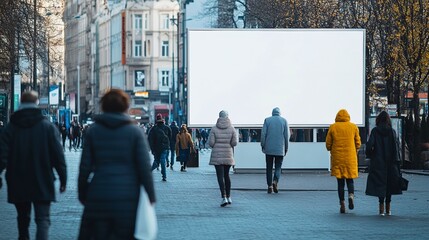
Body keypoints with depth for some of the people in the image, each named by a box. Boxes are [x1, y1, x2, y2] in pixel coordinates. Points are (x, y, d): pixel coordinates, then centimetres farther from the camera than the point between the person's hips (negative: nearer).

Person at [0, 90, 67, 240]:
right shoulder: (48, 127, -3)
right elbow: (58, 156, -5)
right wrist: (63, 178, 1)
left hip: (18, 183, 2)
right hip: (43, 183, -2)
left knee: (23, 217, 20)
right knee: (43, 219, -5)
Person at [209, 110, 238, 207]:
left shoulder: (214, 128, -5)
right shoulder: (232, 128, -1)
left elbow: (211, 142, -8)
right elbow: (234, 142, -6)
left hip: (217, 155, -2)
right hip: (228, 155, 2)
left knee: (220, 176, -3)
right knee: (226, 175, 18)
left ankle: (224, 198, -15)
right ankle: (228, 197, 20)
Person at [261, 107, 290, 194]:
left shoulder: (267, 120, 3)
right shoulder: (284, 121, 4)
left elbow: (263, 134, -2)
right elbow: (286, 135, 3)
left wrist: (263, 145, 6)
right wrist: (286, 148, 10)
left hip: (269, 148, 0)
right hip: (280, 149, 0)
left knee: (269, 167, 7)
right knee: (278, 167, 7)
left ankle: (270, 186, 3)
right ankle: (275, 181, -17)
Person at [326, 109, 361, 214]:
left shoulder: (332, 127, -2)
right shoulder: (353, 127, 0)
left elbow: (328, 144, 2)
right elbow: (358, 143, 4)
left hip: (337, 158, 0)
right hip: (350, 158, 0)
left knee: (340, 181, 6)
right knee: (350, 179, 11)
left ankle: (342, 204, 2)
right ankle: (351, 195, -16)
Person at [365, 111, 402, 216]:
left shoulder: (375, 131, -5)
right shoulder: (391, 131, -2)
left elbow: (370, 145, -12)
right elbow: (395, 146, -6)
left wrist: (369, 154, 7)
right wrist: (397, 160, -2)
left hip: (378, 162, -1)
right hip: (390, 163, 1)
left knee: (380, 183, 1)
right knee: (389, 183, 10)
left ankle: (381, 208, -8)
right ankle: (388, 209, 13)